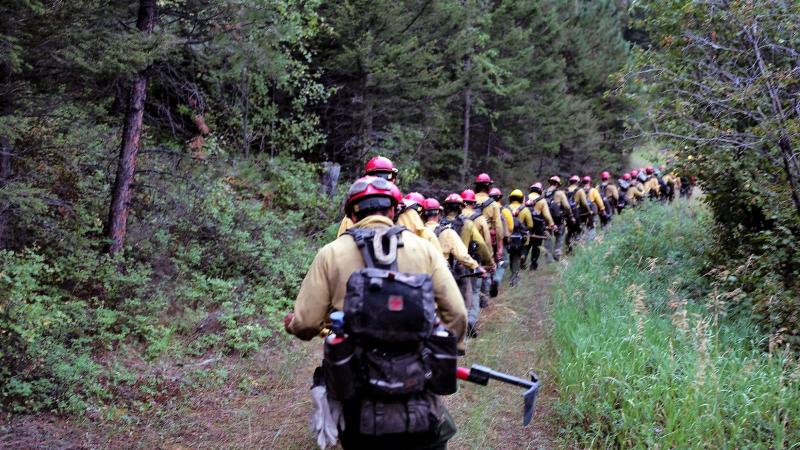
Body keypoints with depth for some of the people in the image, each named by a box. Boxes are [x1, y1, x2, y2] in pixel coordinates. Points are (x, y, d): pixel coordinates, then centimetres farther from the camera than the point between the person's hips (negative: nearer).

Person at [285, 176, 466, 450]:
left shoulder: (330, 254, -3)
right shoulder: (424, 249, 0)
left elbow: (306, 323, -2)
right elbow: (456, 315, -1)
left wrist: (292, 324, 21)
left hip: (359, 399, 0)